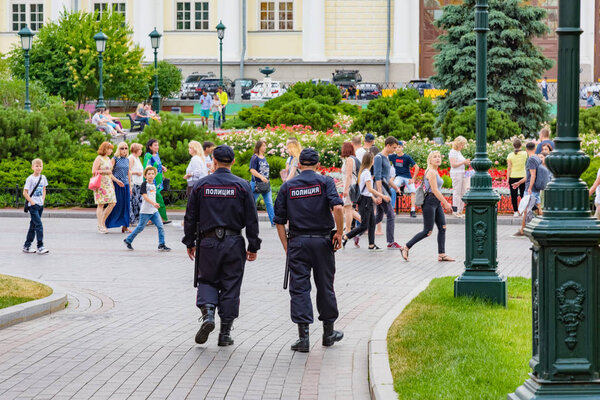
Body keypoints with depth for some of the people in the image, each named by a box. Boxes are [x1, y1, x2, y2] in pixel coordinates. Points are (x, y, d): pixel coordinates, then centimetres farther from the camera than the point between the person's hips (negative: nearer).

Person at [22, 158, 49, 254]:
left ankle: (26, 246, 19)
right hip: (33, 206, -7)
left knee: (33, 225, 11)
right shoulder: (30, 179, -10)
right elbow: (25, 193, -11)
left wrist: (43, 200, 9)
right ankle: (40, 247, -13)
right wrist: (32, 202, -14)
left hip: (40, 205, 7)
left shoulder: (43, 178, 8)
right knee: (39, 225, -14)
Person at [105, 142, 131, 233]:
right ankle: (107, 224, 3)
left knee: (126, 206, 1)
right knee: (116, 205, -6)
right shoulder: (115, 159, -4)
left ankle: (125, 226, 4)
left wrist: (130, 187, 18)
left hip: (125, 184, 5)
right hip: (116, 185, -5)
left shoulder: (127, 160, 13)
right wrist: (117, 181, -18)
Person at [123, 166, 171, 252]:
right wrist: (153, 203, -32)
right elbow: (145, 196, -20)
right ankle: (128, 240, 18)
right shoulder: (144, 184, -9)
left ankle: (161, 245, 2)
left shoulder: (154, 184, 13)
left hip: (154, 211, 6)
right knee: (140, 228, 2)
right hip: (145, 211, -6)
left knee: (160, 227, -4)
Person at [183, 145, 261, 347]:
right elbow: (251, 219, -1)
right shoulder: (242, 186, -1)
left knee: (207, 280, 14)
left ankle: (207, 313, -13)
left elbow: (190, 217, 4)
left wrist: (190, 243, 14)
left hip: (208, 242, 0)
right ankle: (225, 333, 8)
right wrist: (253, 246, 6)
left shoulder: (201, 185, 1)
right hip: (233, 243, 0)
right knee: (230, 286, 6)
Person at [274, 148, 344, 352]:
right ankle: (328, 332, 23)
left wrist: (287, 247, 8)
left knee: (299, 288, 1)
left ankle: (303, 337, -5)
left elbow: (279, 221, 4)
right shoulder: (325, 182, 0)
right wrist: (339, 234, -7)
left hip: (297, 242, 1)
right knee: (325, 287, 12)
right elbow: (337, 207, -17)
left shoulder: (287, 186, 6)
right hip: (322, 241, 0)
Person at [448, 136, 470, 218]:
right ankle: (455, 212, -2)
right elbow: (453, 164, -17)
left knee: (463, 193, 8)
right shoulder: (453, 152, -10)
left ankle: (460, 211, 12)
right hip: (456, 174, -9)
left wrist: (467, 163, 9)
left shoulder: (459, 152, 17)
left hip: (462, 174, 9)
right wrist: (464, 162, -15)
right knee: (457, 193, -6)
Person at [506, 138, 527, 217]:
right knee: (523, 194, 11)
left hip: (513, 177, -1)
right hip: (523, 176, 1)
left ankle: (516, 212, 3)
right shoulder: (525, 154, -4)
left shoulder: (510, 155, -7)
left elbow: (509, 168, -6)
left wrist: (508, 178, 1)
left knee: (514, 195, 4)